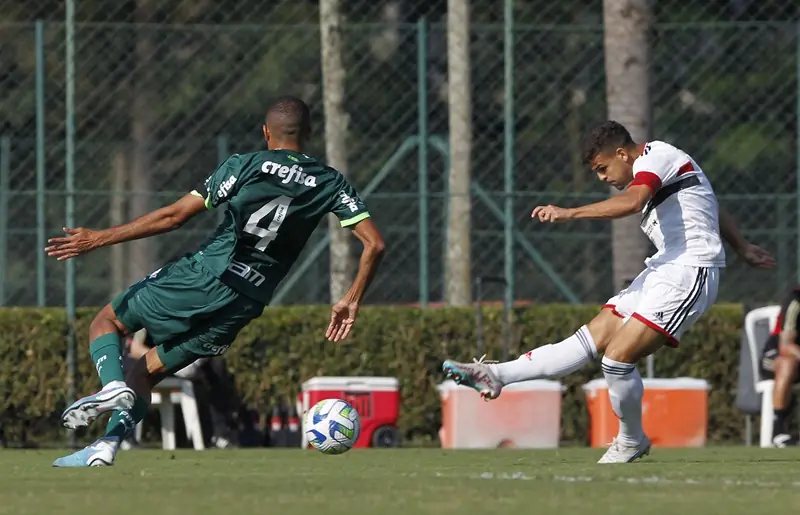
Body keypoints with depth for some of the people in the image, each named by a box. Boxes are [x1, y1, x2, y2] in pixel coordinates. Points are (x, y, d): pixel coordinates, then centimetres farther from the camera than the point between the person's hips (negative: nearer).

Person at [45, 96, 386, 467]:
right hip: (244, 307, 4)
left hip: (201, 277, -4)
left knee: (106, 322, 16)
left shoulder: (245, 166, -1)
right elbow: (374, 243, -1)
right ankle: (106, 447, 0)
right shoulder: (330, 183, 7)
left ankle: (112, 387, -15)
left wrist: (99, 239, 0)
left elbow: (173, 217, -5)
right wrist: (352, 301, 10)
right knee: (145, 373, 19)